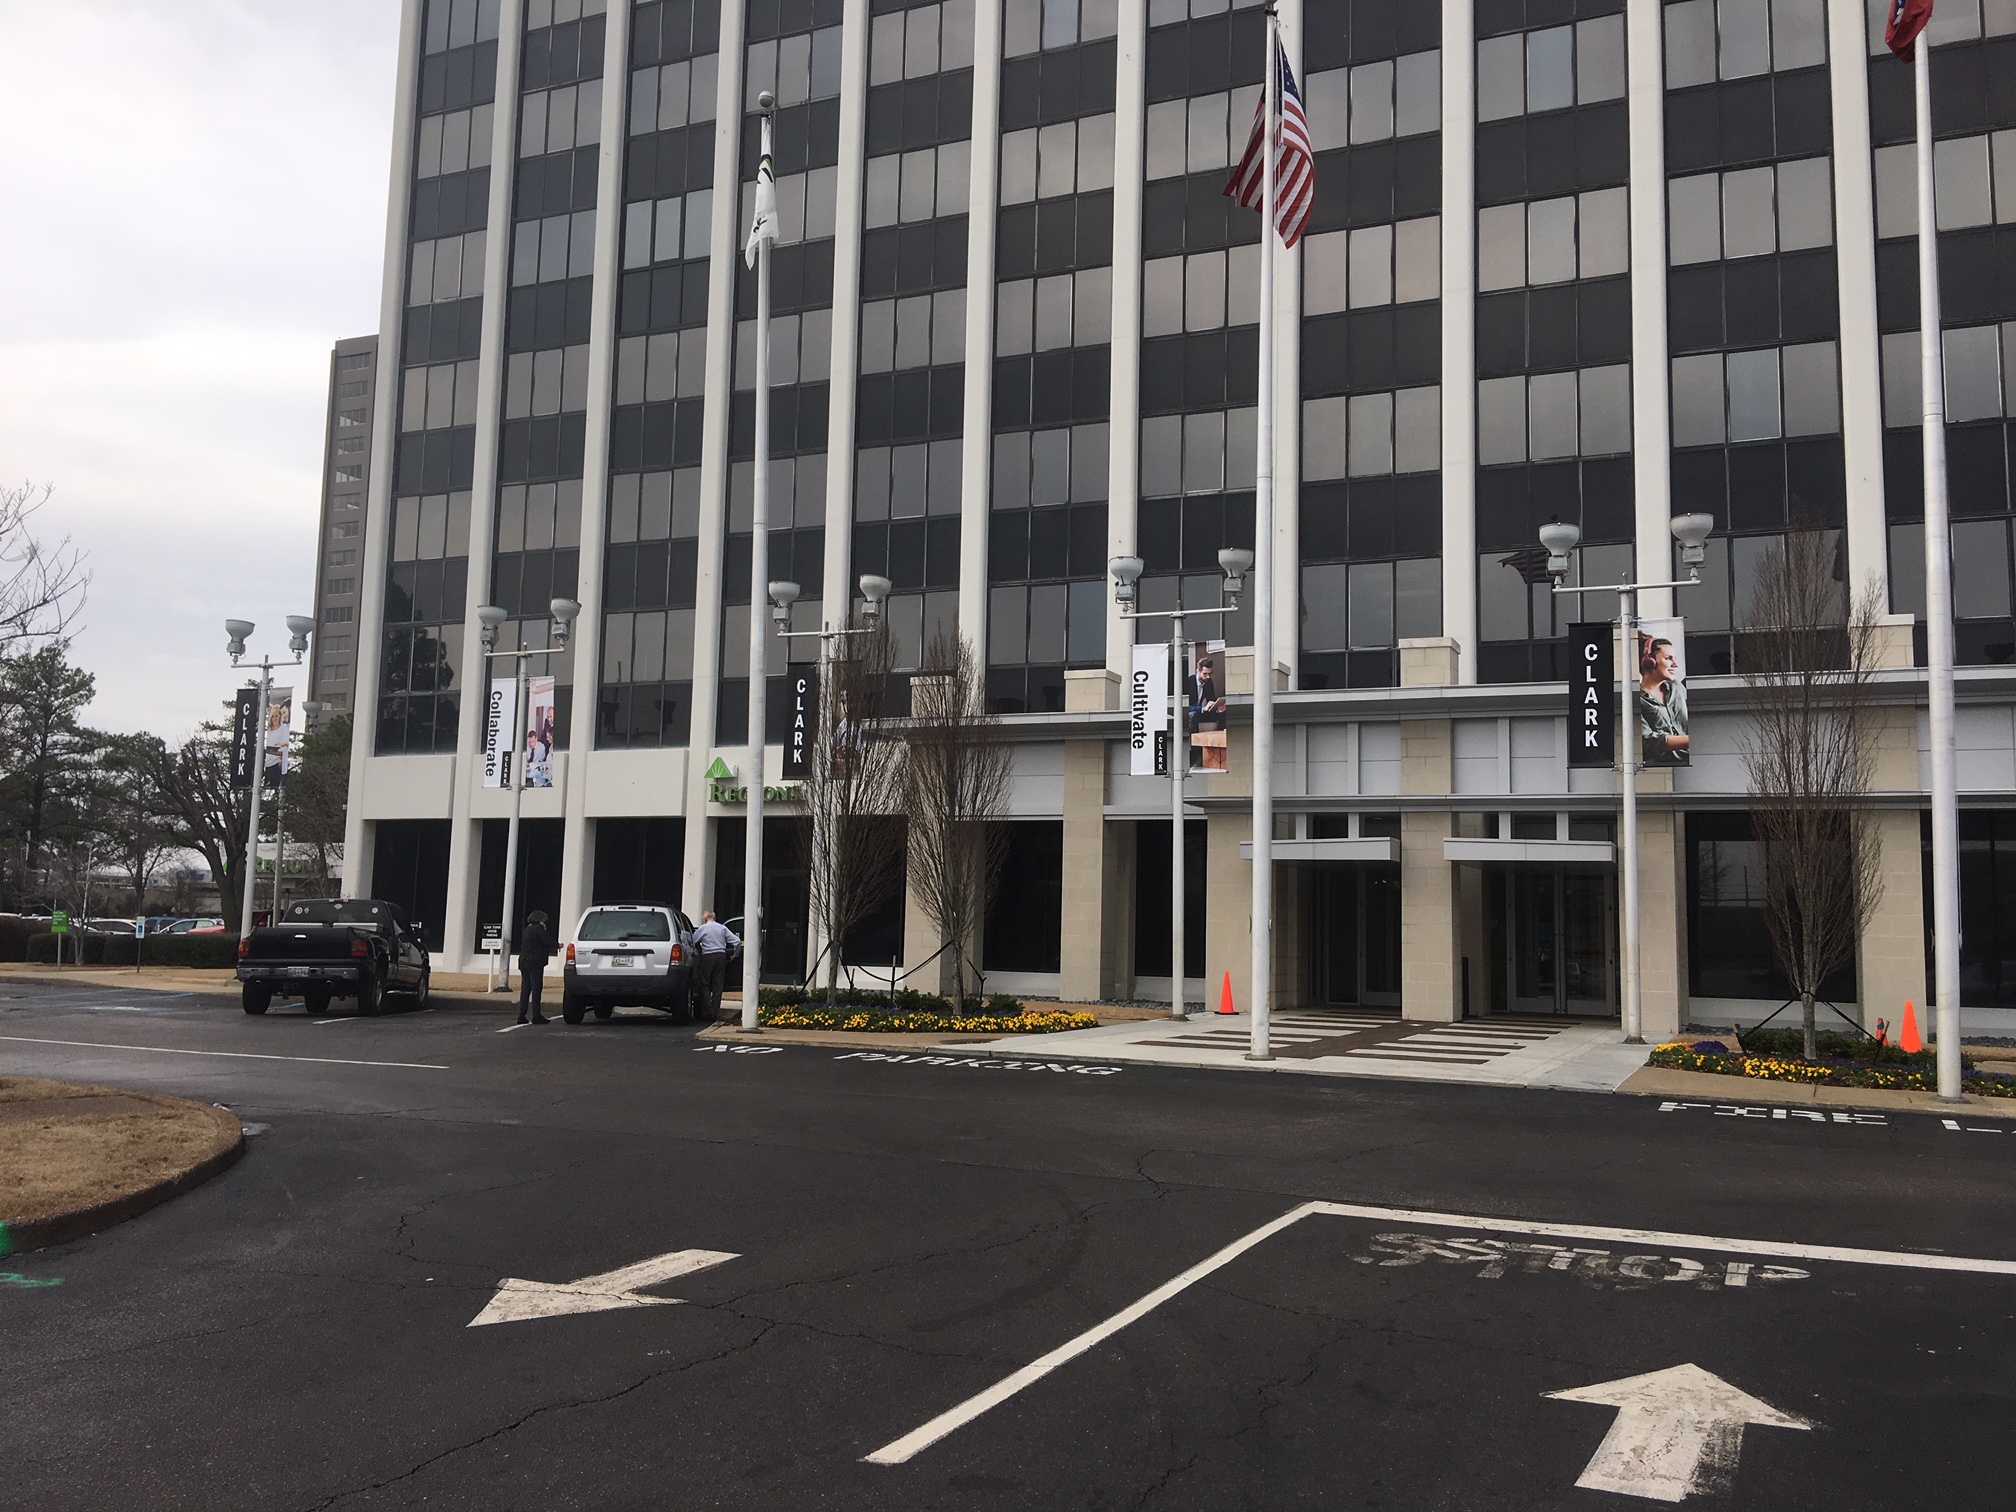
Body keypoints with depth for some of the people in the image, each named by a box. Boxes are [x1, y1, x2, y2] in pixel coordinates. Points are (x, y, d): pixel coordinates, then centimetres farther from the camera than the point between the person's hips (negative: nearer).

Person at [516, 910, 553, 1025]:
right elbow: (547, 941, -15)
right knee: (536, 989, -6)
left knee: (525, 989, 9)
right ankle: (536, 1016, -6)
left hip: (524, 962, 8)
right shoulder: (538, 928, -8)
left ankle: (521, 1015, 7)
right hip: (535, 963, -8)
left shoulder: (527, 929, 18)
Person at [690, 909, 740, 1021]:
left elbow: (691, 941, -2)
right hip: (721, 956, 4)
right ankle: (715, 1013, 7)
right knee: (718, 986, 8)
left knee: (705, 986, 4)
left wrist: (696, 953, 10)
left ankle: (708, 1012, -2)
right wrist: (734, 953, 16)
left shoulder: (702, 928, 0)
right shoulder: (722, 928, 9)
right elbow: (737, 941, 5)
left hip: (707, 957, -4)